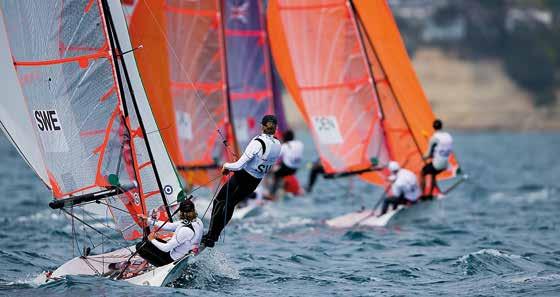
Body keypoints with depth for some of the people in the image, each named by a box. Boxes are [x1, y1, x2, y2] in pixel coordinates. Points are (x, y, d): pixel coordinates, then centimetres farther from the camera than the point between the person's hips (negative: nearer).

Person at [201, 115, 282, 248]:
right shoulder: (277, 145, -3)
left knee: (219, 202, 7)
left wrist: (226, 166, -4)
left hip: (242, 178, -7)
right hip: (256, 182, 7)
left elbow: (239, 165, -24)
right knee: (230, 204, 21)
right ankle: (215, 236, 24)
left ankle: (210, 236, 2)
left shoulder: (257, 142, -24)